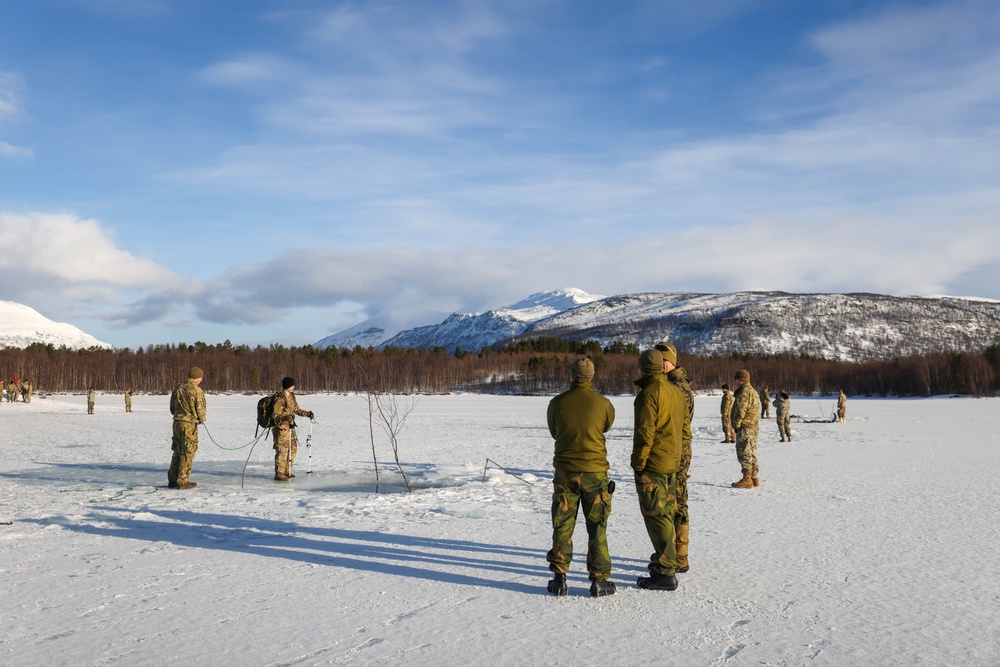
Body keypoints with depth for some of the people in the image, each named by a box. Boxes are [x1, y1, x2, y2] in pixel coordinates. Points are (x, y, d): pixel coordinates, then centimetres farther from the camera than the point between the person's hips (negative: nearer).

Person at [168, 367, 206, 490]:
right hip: (190, 424, -7)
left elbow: (172, 407, 13)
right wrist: (202, 419, 9)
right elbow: (200, 409, -11)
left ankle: (172, 479, 21)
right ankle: (182, 481, 2)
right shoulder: (197, 391, -14)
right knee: (188, 453, 1)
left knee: (178, 451, 17)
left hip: (177, 423, 7)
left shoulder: (178, 388, 7)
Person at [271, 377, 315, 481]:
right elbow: (275, 414, -20)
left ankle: (286, 471, 26)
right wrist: (285, 417, -36)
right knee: (282, 450, -9)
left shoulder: (291, 396, 11)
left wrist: (307, 414, 9)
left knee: (293, 448, 15)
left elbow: (296, 409, 20)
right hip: (281, 427, -10)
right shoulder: (280, 399, -17)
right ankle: (279, 474, -3)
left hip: (290, 426, 10)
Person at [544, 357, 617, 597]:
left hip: (565, 472, 1)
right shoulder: (603, 404, -7)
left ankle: (559, 579, 12)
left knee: (562, 527, 10)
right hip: (595, 472, -1)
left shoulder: (557, 403, -6)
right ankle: (599, 580, 11)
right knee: (597, 528, 9)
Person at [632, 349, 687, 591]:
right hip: (672, 463, 9)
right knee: (666, 514, 19)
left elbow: (645, 432, -20)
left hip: (652, 465, -9)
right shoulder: (676, 391, 10)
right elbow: (683, 429, 16)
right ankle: (666, 559, 31)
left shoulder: (649, 393, -17)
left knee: (656, 517, -5)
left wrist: (638, 464, -14)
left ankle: (665, 573, -2)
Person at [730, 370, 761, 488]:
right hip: (753, 426, 11)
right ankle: (754, 478, 19)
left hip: (745, 427, -11)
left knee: (744, 453, -8)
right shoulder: (753, 392, 20)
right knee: (751, 453, 15)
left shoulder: (744, 392, -15)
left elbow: (740, 410, -20)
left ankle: (747, 479, -8)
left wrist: (736, 424, -10)